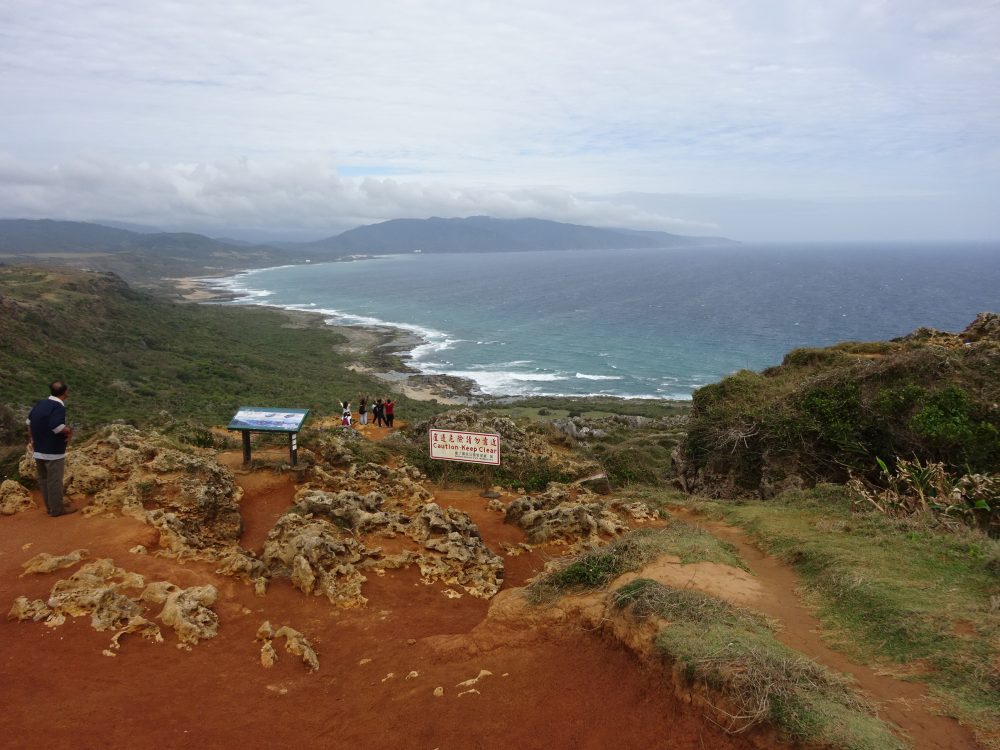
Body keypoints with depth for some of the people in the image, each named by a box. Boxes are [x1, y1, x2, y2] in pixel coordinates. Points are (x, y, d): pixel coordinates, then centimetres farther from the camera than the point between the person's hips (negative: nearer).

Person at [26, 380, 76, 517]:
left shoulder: (40, 403, 6)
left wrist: (32, 439, 22)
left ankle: (50, 506, 27)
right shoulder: (58, 407, -19)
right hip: (53, 451, -8)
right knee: (54, 481, 2)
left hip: (38, 450, 8)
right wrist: (69, 430, -12)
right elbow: (57, 427, -31)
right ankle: (57, 509, 11)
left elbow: (29, 421, 16)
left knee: (44, 479, 16)